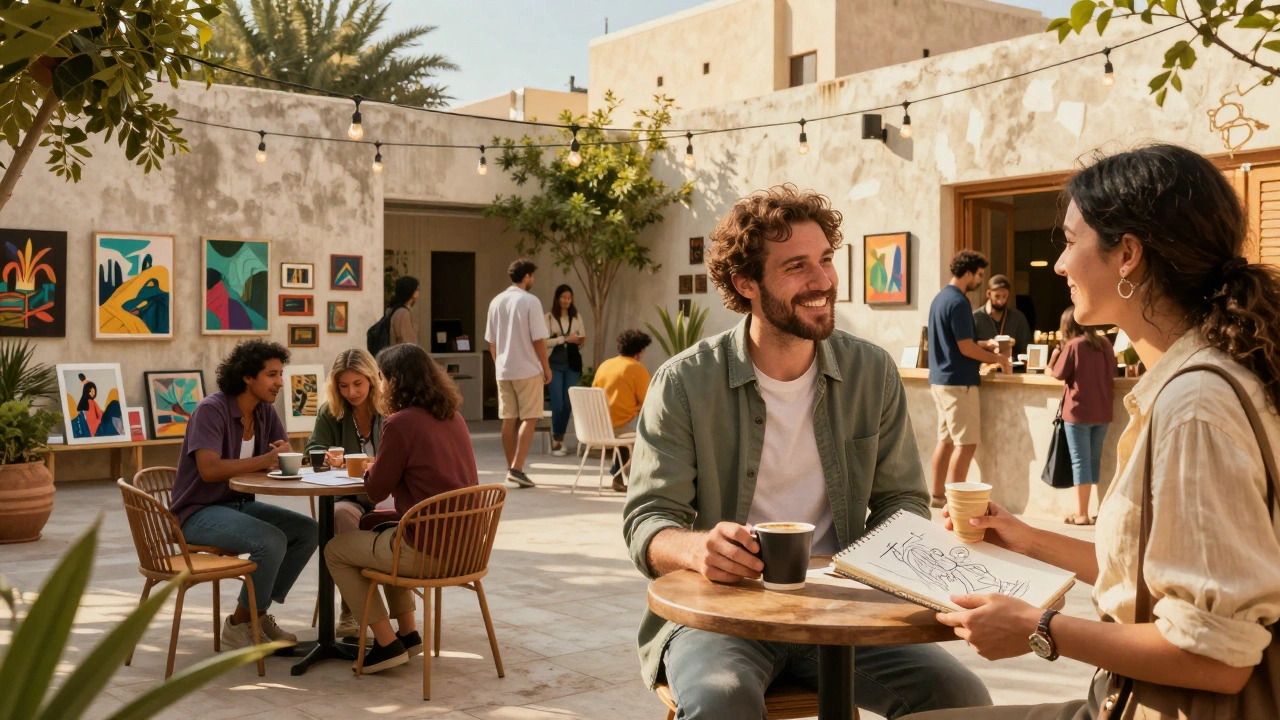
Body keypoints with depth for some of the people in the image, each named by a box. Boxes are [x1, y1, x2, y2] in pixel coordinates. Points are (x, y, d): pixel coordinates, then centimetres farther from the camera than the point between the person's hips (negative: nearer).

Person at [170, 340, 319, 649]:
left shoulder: (266, 411, 4)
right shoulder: (211, 410, -19)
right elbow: (209, 470, -31)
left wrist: (285, 453, -20)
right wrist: (266, 460, -29)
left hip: (240, 504, 8)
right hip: (199, 512, -8)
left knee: (308, 531, -6)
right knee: (272, 541, -28)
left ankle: (259, 612, 6)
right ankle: (239, 624, -8)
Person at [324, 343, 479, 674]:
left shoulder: (400, 423, -15)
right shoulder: (453, 418, 7)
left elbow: (376, 491, -6)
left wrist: (371, 469, 14)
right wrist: (382, 466, 16)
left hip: (428, 549, -8)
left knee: (335, 551, 15)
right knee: (381, 532, 35)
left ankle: (387, 644, 12)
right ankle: (408, 633, 32)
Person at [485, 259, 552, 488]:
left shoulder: (496, 302, 7)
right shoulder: (530, 301, -11)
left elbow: (491, 341, 11)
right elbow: (538, 339, -13)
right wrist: (546, 367, -3)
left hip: (503, 370, 6)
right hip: (527, 369, -6)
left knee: (509, 420, 10)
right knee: (529, 419, -1)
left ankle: (512, 469, 16)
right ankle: (516, 468, -11)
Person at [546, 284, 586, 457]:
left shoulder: (577, 317, 10)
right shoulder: (549, 317, -1)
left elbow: (581, 342, 14)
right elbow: (545, 342, -8)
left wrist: (580, 342, -9)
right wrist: (565, 339, -16)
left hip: (573, 364, 3)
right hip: (555, 365, -3)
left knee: (568, 403, 5)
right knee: (557, 403, -7)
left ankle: (559, 438, 17)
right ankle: (557, 440, 5)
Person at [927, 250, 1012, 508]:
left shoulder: (940, 298, 12)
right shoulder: (958, 302, -16)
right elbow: (966, 348, -18)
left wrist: (984, 347, 20)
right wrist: (997, 358, -5)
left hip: (940, 379, 9)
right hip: (958, 381, -9)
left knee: (946, 439, 13)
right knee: (966, 443, -5)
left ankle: (938, 495, 17)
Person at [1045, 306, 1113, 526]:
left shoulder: (1073, 345, -10)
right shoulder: (1105, 344, 6)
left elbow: (1058, 374, -3)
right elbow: (1111, 374, 17)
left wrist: (1059, 347, 14)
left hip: (1078, 411, -5)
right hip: (1102, 412, 5)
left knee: (1080, 461, -2)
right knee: (1094, 461, 11)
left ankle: (1082, 514, -1)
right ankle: (1085, 511, 15)